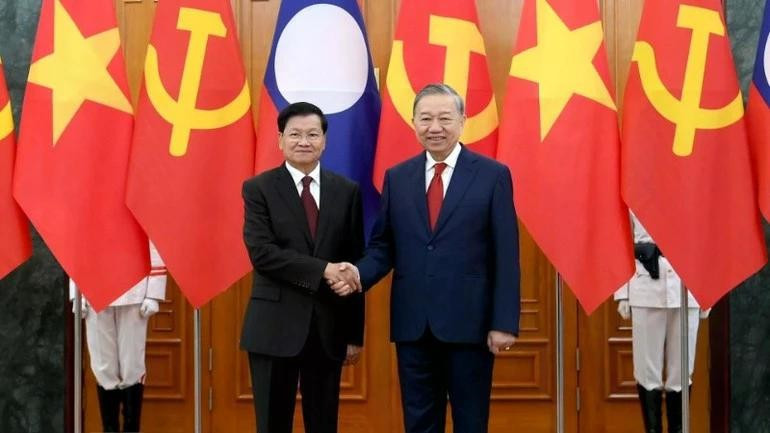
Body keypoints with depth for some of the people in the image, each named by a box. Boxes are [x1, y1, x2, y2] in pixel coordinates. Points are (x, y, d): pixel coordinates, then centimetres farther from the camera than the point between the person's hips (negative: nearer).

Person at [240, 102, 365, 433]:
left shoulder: (347, 191, 6)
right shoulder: (258, 189, -1)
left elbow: (355, 265, 6)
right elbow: (261, 253, -13)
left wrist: (355, 332, 4)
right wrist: (323, 269, -21)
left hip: (328, 327, 2)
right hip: (275, 326, -2)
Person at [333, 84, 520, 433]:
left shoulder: (492, 175, -1)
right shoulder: (396, 178, 9)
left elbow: (505, 256, -4)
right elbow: (383, 246, 9)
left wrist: (504, 323, -10)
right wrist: (358, 275, -12)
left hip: (469, 322, -3)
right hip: (412, 322, 3)